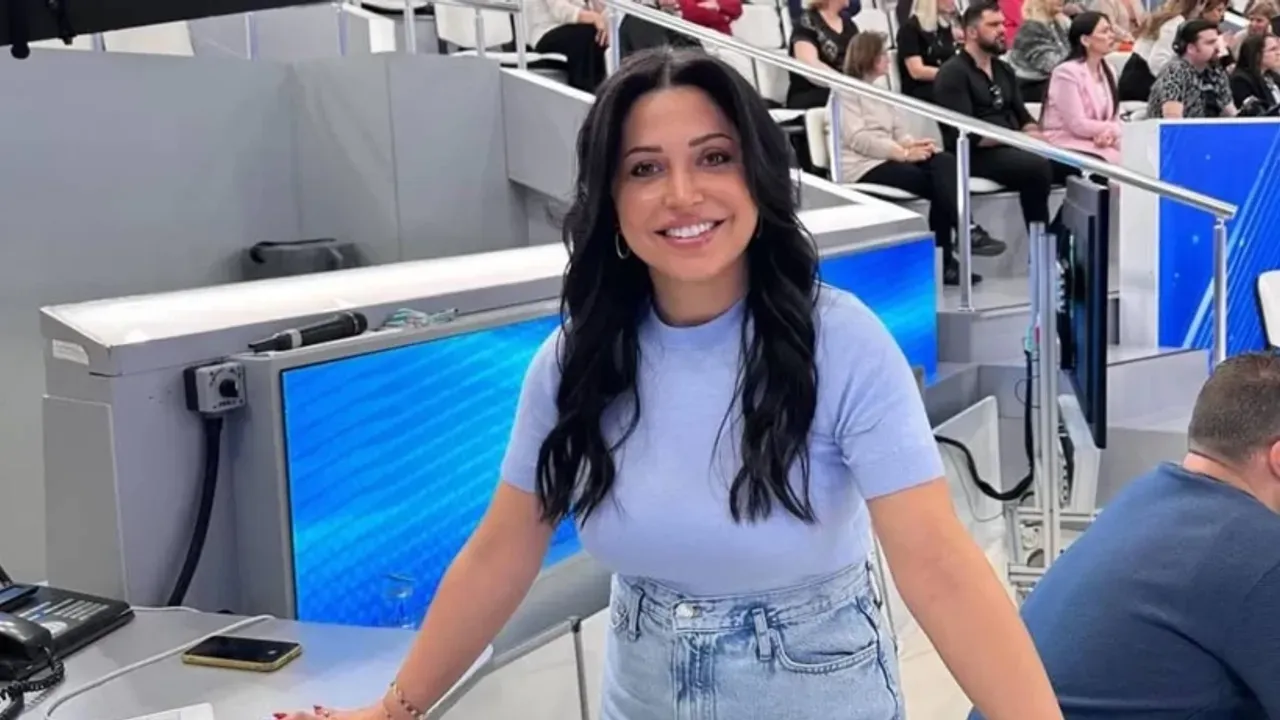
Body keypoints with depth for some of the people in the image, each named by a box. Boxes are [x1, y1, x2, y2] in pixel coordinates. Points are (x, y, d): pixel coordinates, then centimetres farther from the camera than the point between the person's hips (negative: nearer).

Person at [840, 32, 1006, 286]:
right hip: (863, 166, -8)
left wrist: (911, 143, -5)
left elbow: (897, 129, 21)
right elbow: (858, 139, -14)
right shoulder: (845, 92, -1)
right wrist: (904, 152, -20)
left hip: (887, 158, 8)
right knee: (938, 183, -26)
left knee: (944, 161, -22)